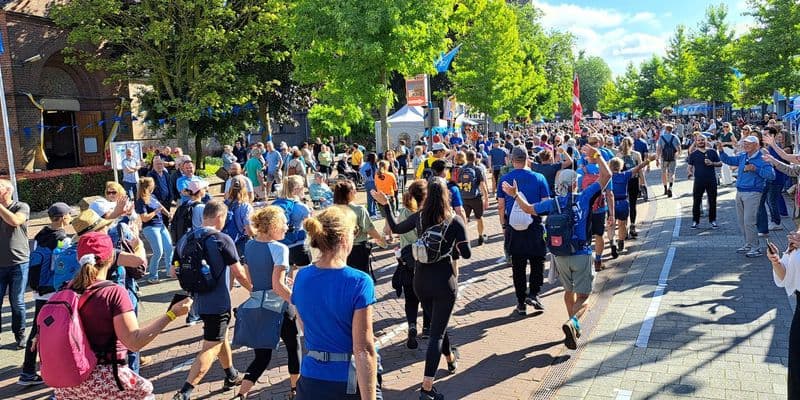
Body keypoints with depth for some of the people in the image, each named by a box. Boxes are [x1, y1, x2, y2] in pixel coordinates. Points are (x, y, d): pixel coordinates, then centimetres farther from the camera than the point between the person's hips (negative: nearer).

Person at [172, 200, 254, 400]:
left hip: (199, 300, 7)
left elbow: (173, 272, 7)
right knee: (211, 348, -1)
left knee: (221, 336, 25)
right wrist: (252, 288, 5)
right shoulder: (222, 240, -17)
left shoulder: (185, 239, 0)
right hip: (218, 302, -7)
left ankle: (232, 376, 41)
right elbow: (239, 273, -13)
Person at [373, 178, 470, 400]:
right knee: (437, 332, -1)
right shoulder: (455, 221, -13)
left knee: (437, 323, 26)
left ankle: (450, 359, 50)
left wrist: (385, 205, 21)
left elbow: (395, 228, 13)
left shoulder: (419, 217, -4)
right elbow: (466, 254, -9)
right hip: (444, 282, -4)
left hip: (421, 281, 4)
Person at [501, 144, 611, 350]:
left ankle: (574, 326, 33)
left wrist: (516, 195, 23)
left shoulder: (552, 204, -2)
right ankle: (572, 322, -26)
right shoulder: (583, 198, -9)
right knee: (583, 297, 0)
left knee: (569, 291, 23)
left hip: (561, 255, 3)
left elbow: (529, 208, 13)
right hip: (582, 255, -3)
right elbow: (606, 175, -6)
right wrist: (597, 155, 2)